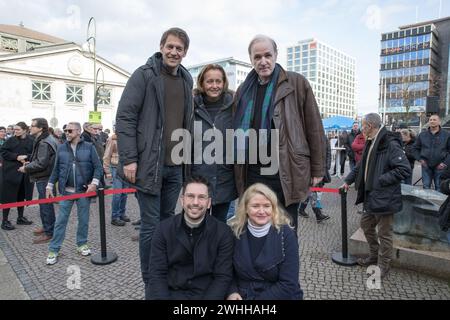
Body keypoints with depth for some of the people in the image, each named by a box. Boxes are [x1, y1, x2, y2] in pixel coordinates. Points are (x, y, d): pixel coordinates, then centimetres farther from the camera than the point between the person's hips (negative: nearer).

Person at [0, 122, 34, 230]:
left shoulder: (31, 141, 1)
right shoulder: (11, 140, -1)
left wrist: (26, 157, -18)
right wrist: (16, 157, -16)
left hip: (25, 173, 2)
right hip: (11, 171, -2)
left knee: (21, 195, 14)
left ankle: (20, 217, 27)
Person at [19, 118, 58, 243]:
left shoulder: (44, 143, -20)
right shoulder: (42, 140, 14)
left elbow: (41, 163, -24)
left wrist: (26, 168, -11)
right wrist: (29, 164, 10)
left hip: (44, 178, -10)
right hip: (43, 177, 10)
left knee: (45, 205, -2)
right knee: (44, 203, 19)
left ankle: (49, 232, 7)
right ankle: (46, 227, 32)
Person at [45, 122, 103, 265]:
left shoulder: (89, 147, -3)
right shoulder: (61, 148, 4)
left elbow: (98, 167, -5)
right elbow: (56, 169, 10)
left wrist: (94, 183, -17)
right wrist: (49, 186, 8)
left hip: (84, 190, -1)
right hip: (66, 190, 2)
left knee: (83, 220, 10)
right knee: (61, 220, 6)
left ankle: (82, 244, 27)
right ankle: (53, 249, 16)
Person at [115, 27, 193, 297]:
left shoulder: (187, 80, 13)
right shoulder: (144, 74, -4)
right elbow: (125, 117, -9)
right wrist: (129, 159, -15)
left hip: (176, 165, 6)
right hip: (149, 164, -5)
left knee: (168, 221, 15)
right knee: (151, 225, 1)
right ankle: (151, 284, 20)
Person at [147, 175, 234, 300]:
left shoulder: (223, 232, -7)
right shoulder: (164, 229, -3)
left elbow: (223, 277, -6)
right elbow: (157, 274, -3)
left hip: (206, 294, 1)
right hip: (171, 292, 0)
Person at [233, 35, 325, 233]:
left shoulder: (296, 83, -1)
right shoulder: (244, 90, 12)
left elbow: (314, 128, -1)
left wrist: (317, 170, -1)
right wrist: (238, 172, 15)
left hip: (286, 174, -3)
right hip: (252, 174, 4)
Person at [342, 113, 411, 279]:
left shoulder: (391, 145, -19)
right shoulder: (370, 144, 11)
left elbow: (405, 169, -24)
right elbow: (360, 166, 20)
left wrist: (380, 180, -22)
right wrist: (348, 181, 14)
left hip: (384, 198, -9)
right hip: (370, 196, 10)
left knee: (384, 233, 6)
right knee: (366, 224, 22)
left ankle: (383, 266, 24)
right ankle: (375, 255, 41)